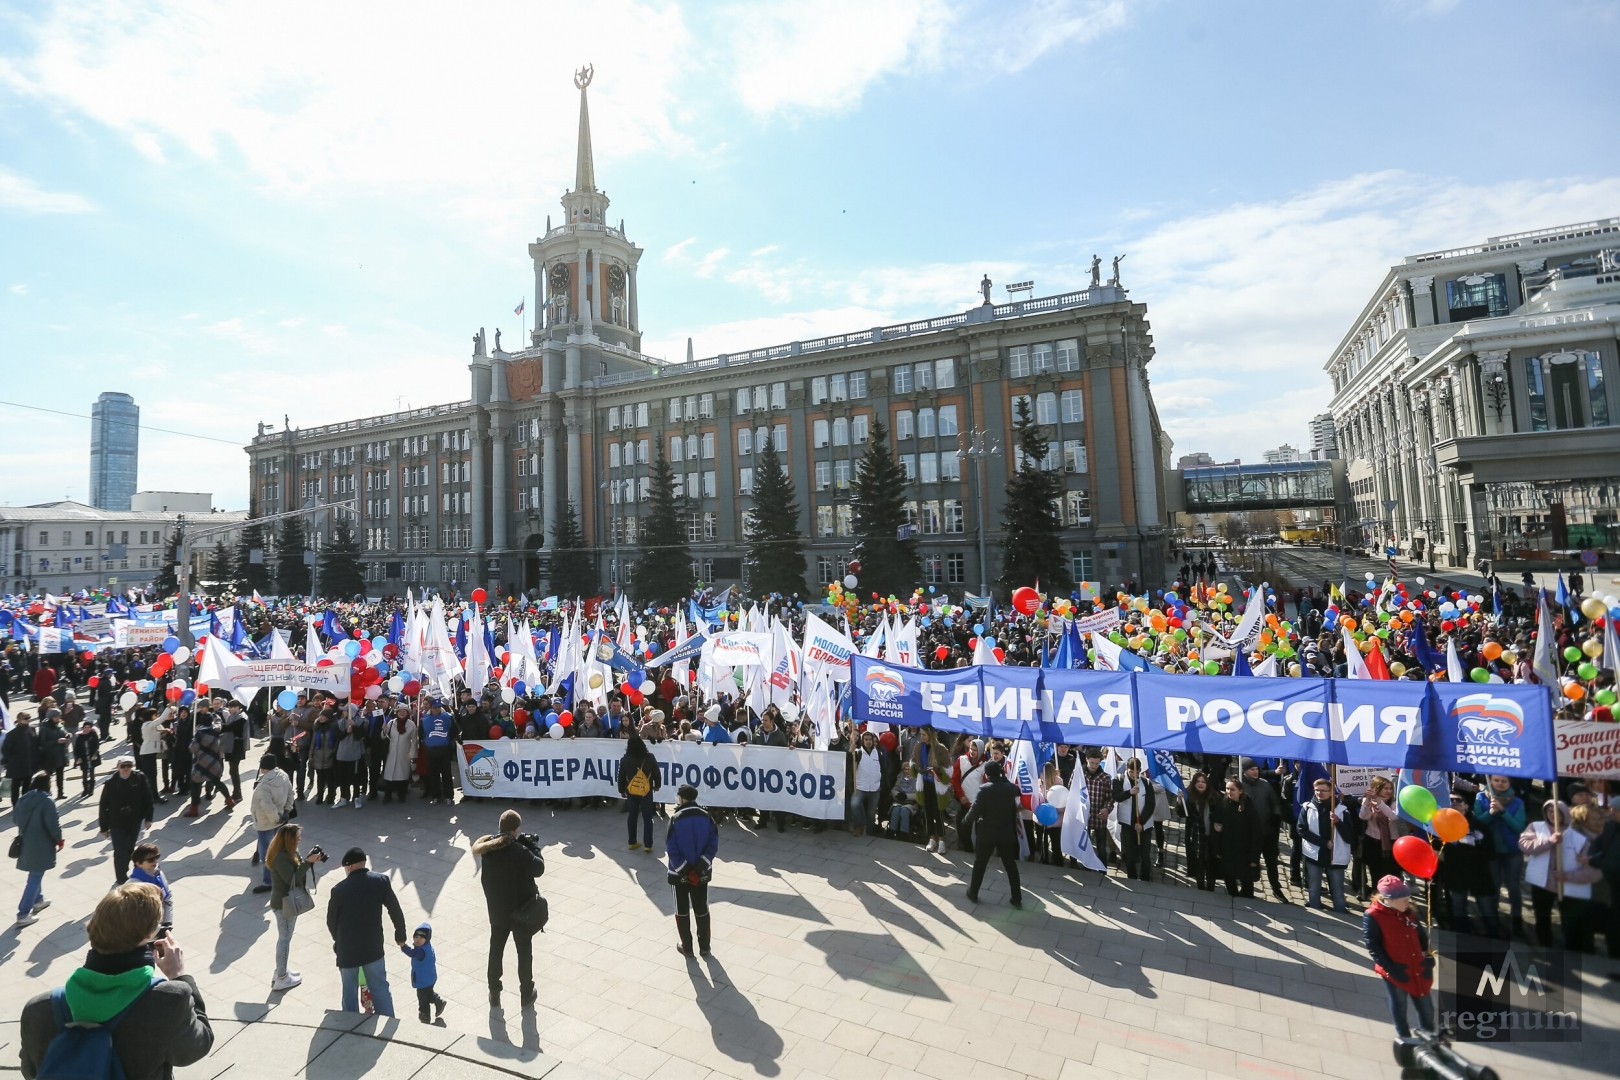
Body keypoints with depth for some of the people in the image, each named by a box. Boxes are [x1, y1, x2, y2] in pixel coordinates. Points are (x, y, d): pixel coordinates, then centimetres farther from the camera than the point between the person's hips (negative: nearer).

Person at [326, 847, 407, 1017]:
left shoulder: (339, 889, -15)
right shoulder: (381, 881, -12)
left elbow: (331, 921, -1)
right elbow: (395, 911, -6)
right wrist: (400, 935, 9)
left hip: (347, 950, -1)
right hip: (373, 947, 1)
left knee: (350, 991, 18)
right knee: (380, 988, 14)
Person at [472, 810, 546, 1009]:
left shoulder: (488, 846, -12)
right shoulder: (520, 851, -29)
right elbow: (539, 869, -19)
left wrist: (522, 844, 2)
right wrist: (533, 846, -11)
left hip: (497, 910, 4)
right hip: (521, 910, -4)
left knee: (495, 951, 22)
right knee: (524, 953, 14)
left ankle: (494, 995, 34)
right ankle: (527, 995, 28)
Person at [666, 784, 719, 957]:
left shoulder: (675, 819, -14)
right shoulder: (706, 816, -6)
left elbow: (671, 849, -15)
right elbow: (714, 844, -9)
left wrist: (683, 869, -11)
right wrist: (700, 865, -10)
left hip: (680, 873, -2)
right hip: (702, 873, 3)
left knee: (682, 911, 14)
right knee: (702, 910, 16)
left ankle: (687, 947, 22)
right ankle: (704, 946, 23)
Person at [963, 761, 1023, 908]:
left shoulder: (984, 789, -18)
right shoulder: (1010, 787, -6)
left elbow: (975, 811, -19)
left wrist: (965, 821, -2)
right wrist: (1003, 776, 14)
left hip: (986, 833, -3)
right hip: (1007, 833, 3)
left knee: (980, 864, 15)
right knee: (1011, 865, 16)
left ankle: (973, 893, 27)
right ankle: (1017, 898, 21)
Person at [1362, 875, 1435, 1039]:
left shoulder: (1408, 911, -5)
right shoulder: (1372, 917, -24)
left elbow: (1420, 933, 11)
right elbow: (1373, 947, -19)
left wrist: (1427, 956, 3)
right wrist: (1391, 968, -20)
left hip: (1417, 968, 5)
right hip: (1396, 972, -5)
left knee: (1425, 1004, 19)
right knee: (1399, 1004, 15)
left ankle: (1428, 1032, 44)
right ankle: (1405, 1037, 37)